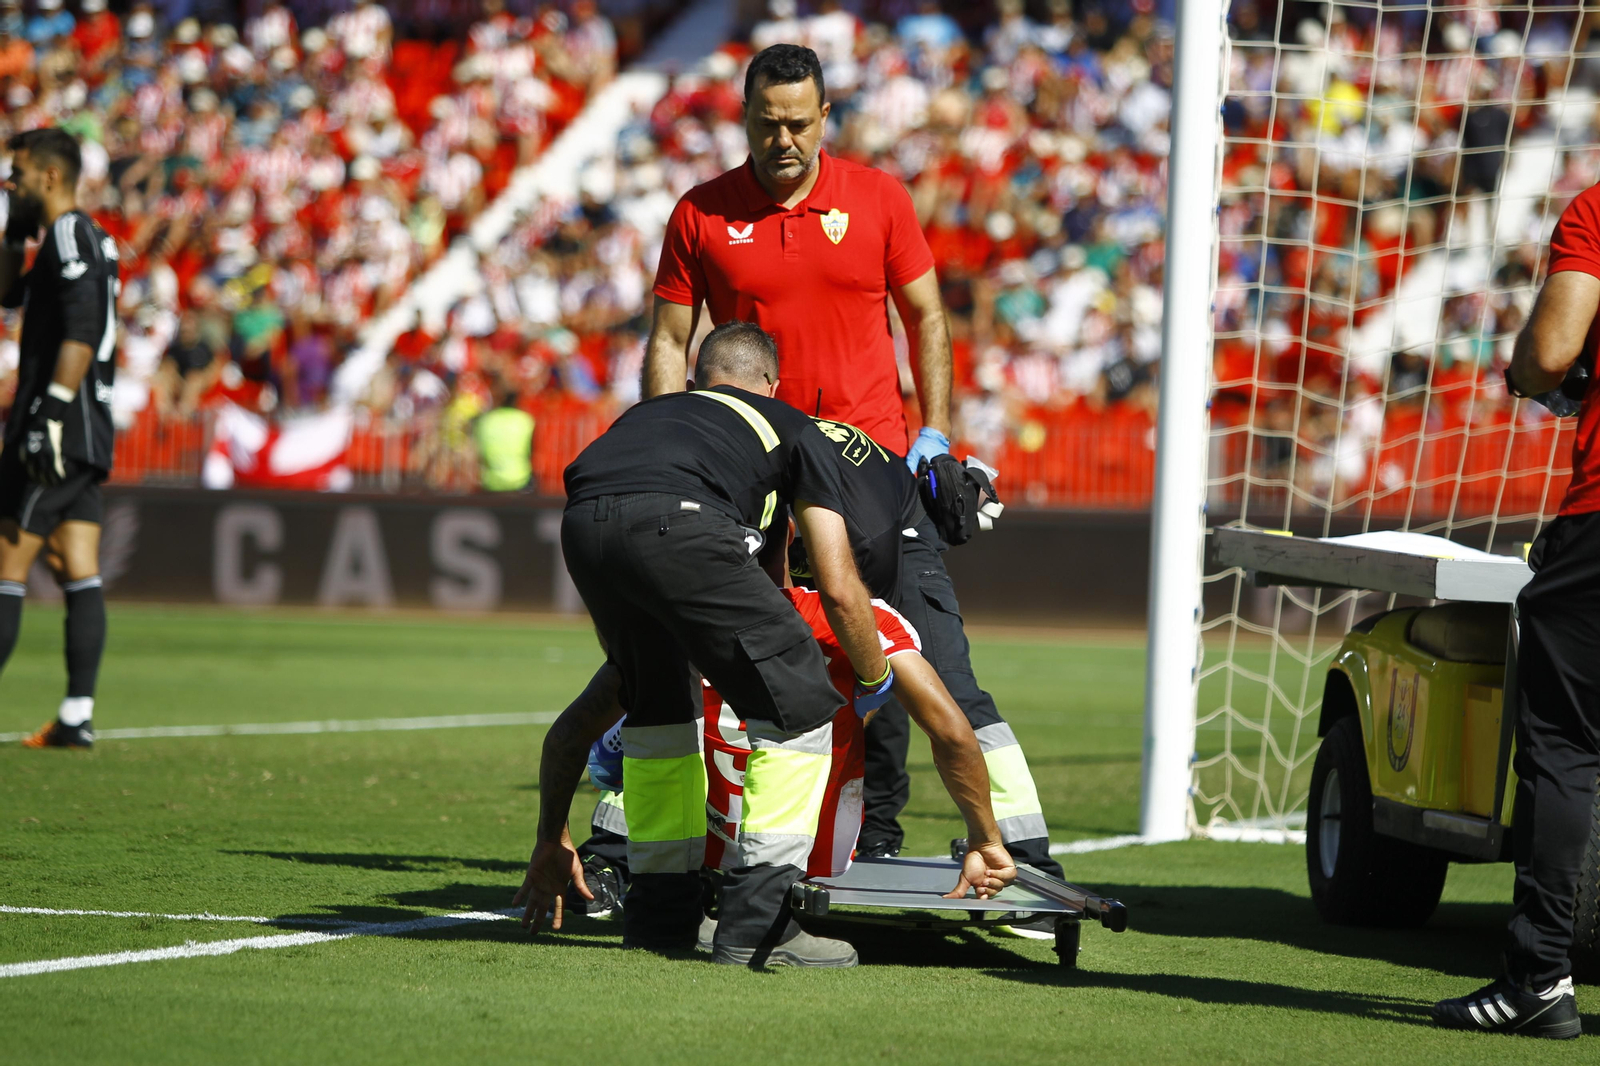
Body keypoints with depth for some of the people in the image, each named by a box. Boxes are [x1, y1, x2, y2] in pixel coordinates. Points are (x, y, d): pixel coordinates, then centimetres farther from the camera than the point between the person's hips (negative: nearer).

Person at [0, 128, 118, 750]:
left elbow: (81, 329, -22)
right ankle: (77, 716, 0)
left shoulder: (69, 235, -10)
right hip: (87, 438, 10)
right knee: (81, 579, 3)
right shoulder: (89, 239, 20)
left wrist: (53, 412, -26)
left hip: (58, 426, -10)